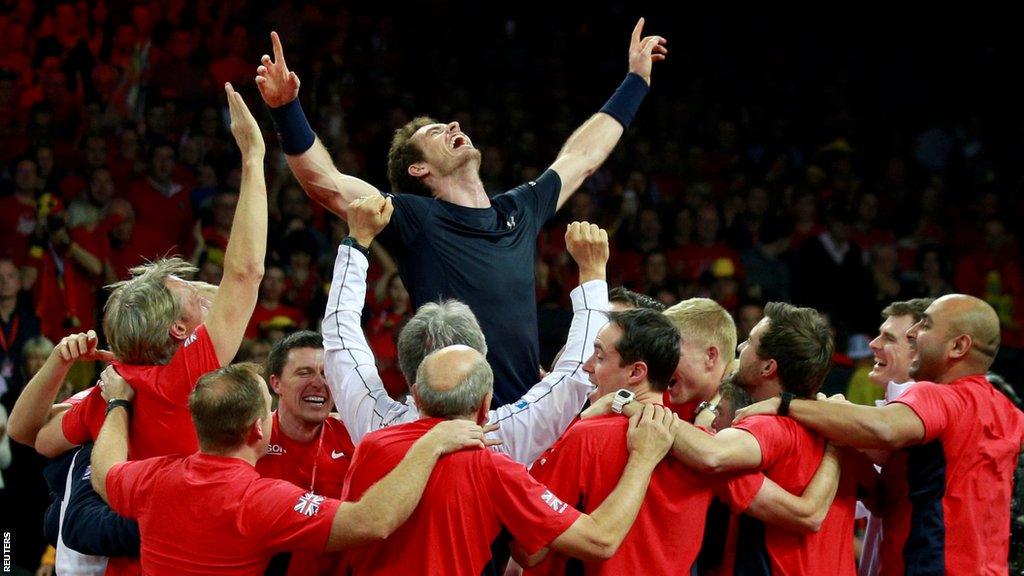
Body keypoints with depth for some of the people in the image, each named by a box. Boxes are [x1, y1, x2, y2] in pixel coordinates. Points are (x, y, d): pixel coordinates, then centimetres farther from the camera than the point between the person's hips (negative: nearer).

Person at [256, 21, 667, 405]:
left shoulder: (519, 211, 16)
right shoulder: (417, 220, -2)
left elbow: (581, 157, 31)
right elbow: (325, 183, -13)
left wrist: (637, 79, 41)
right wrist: (285, 108, -26)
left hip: (526, 414, 6)